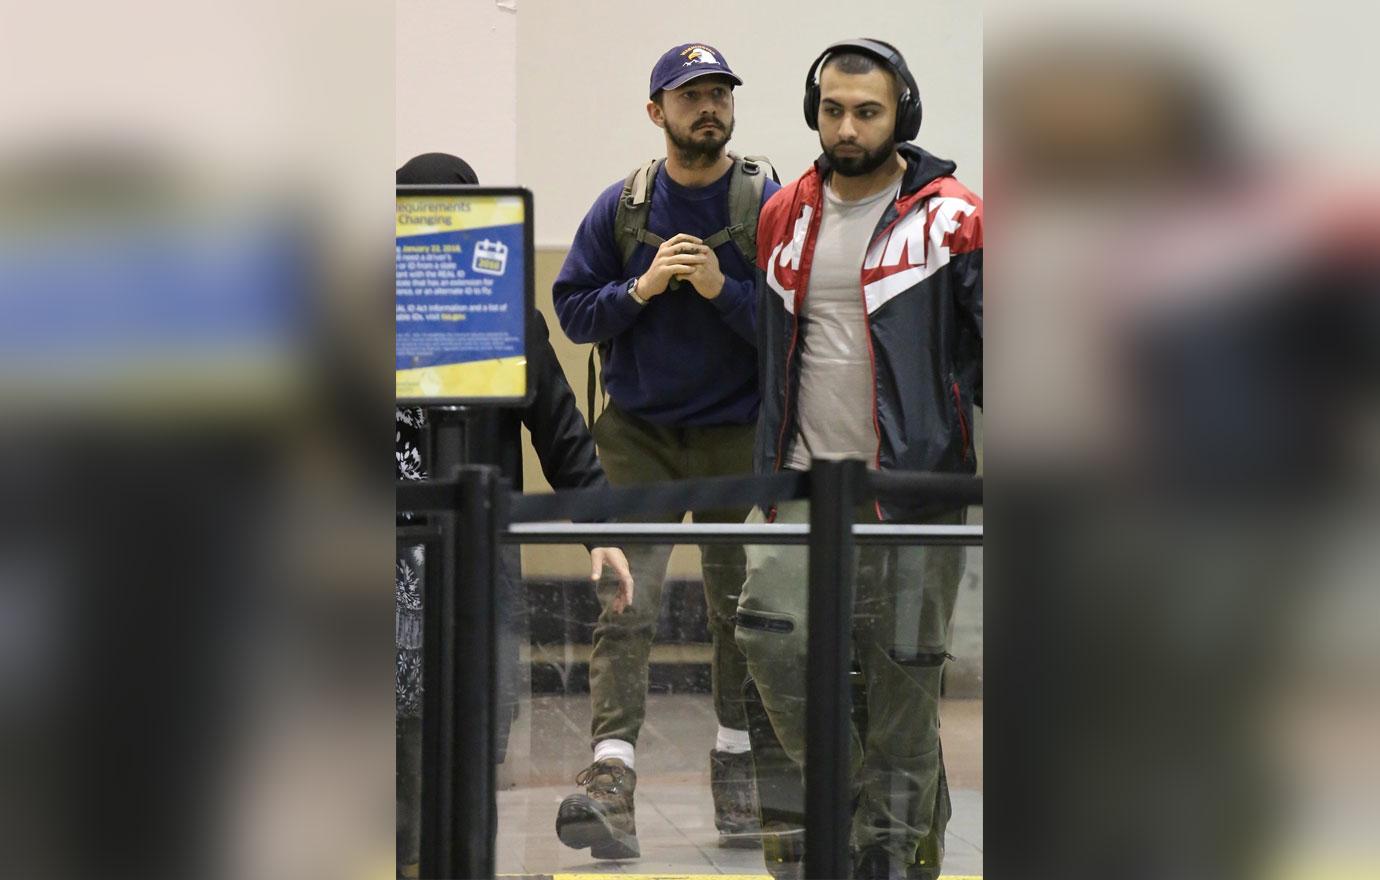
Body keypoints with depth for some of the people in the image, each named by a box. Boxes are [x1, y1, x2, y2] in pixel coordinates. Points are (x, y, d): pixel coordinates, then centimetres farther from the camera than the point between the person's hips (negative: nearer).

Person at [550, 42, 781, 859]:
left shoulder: (771, 203, -4)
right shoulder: (621, 206, 2)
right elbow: (572, 308, 3)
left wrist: (723, 291, -21)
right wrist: (640, 288, -14)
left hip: (738, 433, 0)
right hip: (639, 433, 0)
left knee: (739, 606, 11)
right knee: (625, 605, -12)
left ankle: (736, 764, 25)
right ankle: (612, 778, -21)